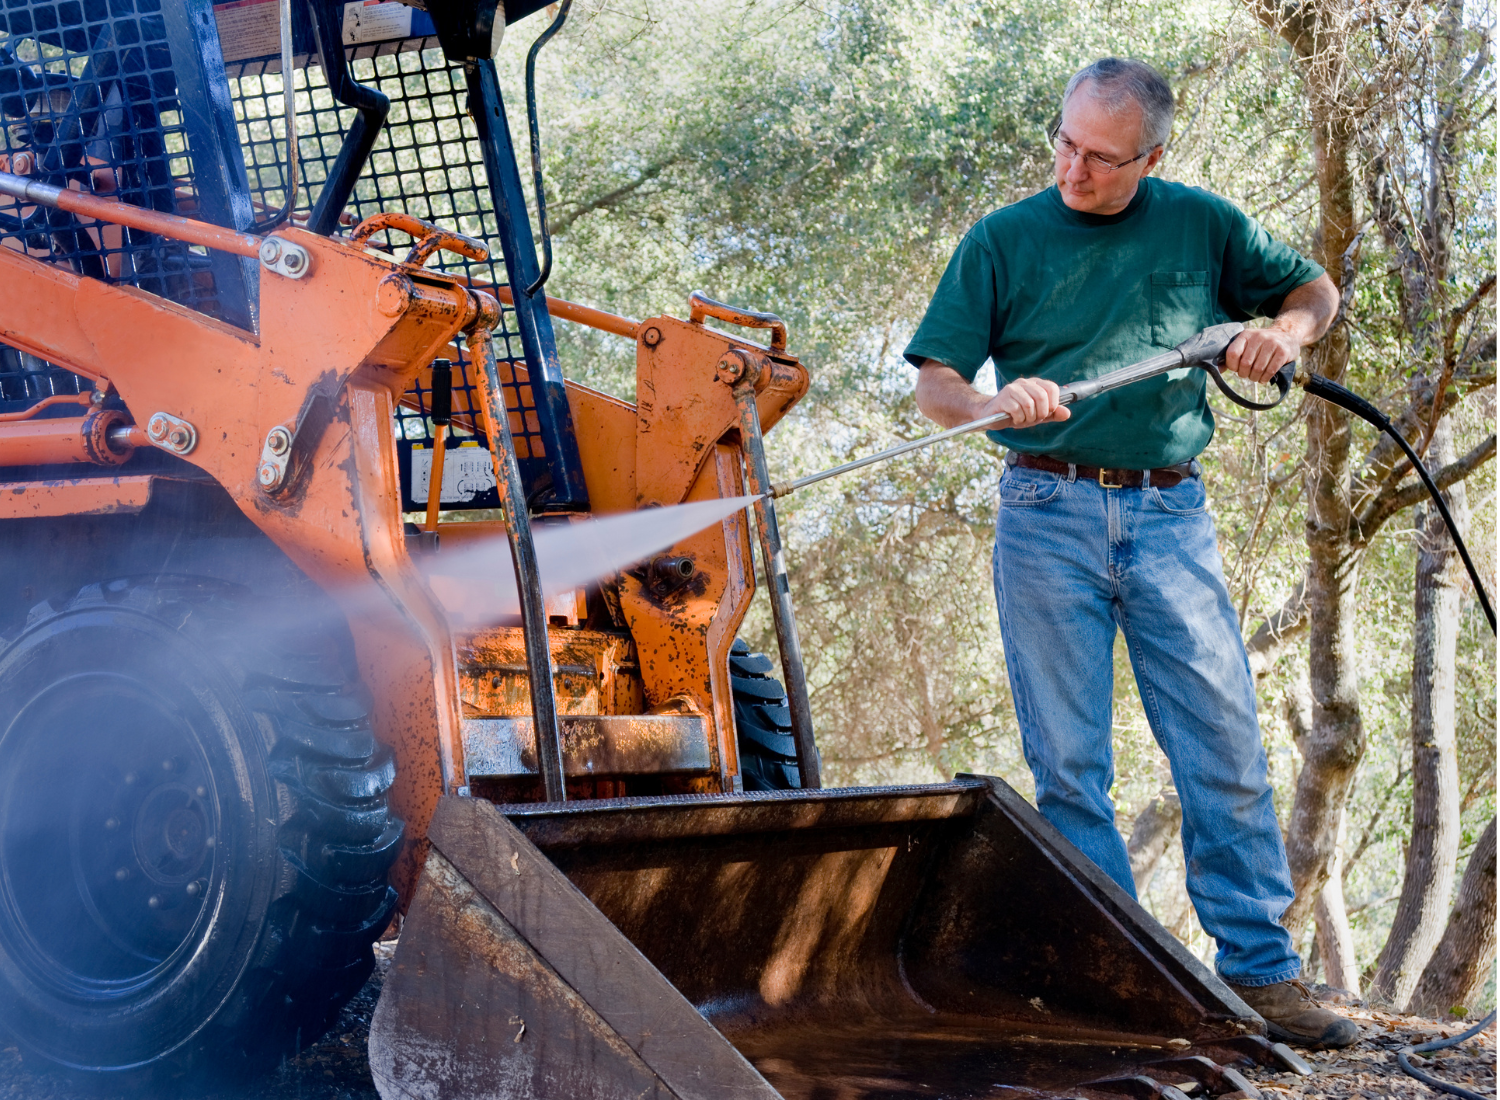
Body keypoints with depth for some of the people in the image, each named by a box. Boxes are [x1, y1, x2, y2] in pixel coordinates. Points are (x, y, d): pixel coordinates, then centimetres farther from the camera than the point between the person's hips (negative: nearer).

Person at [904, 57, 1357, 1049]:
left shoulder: (1200, 225, 8)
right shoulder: (1003, 241, 5)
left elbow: (1315, 290, 21)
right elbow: (936, 385, 2)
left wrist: (1285, 331, -2)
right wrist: (999, 402, -20)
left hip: (1171, 512, 1)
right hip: (1050, 513, -1)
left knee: (1227, 748, -4)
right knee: (1070, 764, -1)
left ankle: (1261, 971, 2)